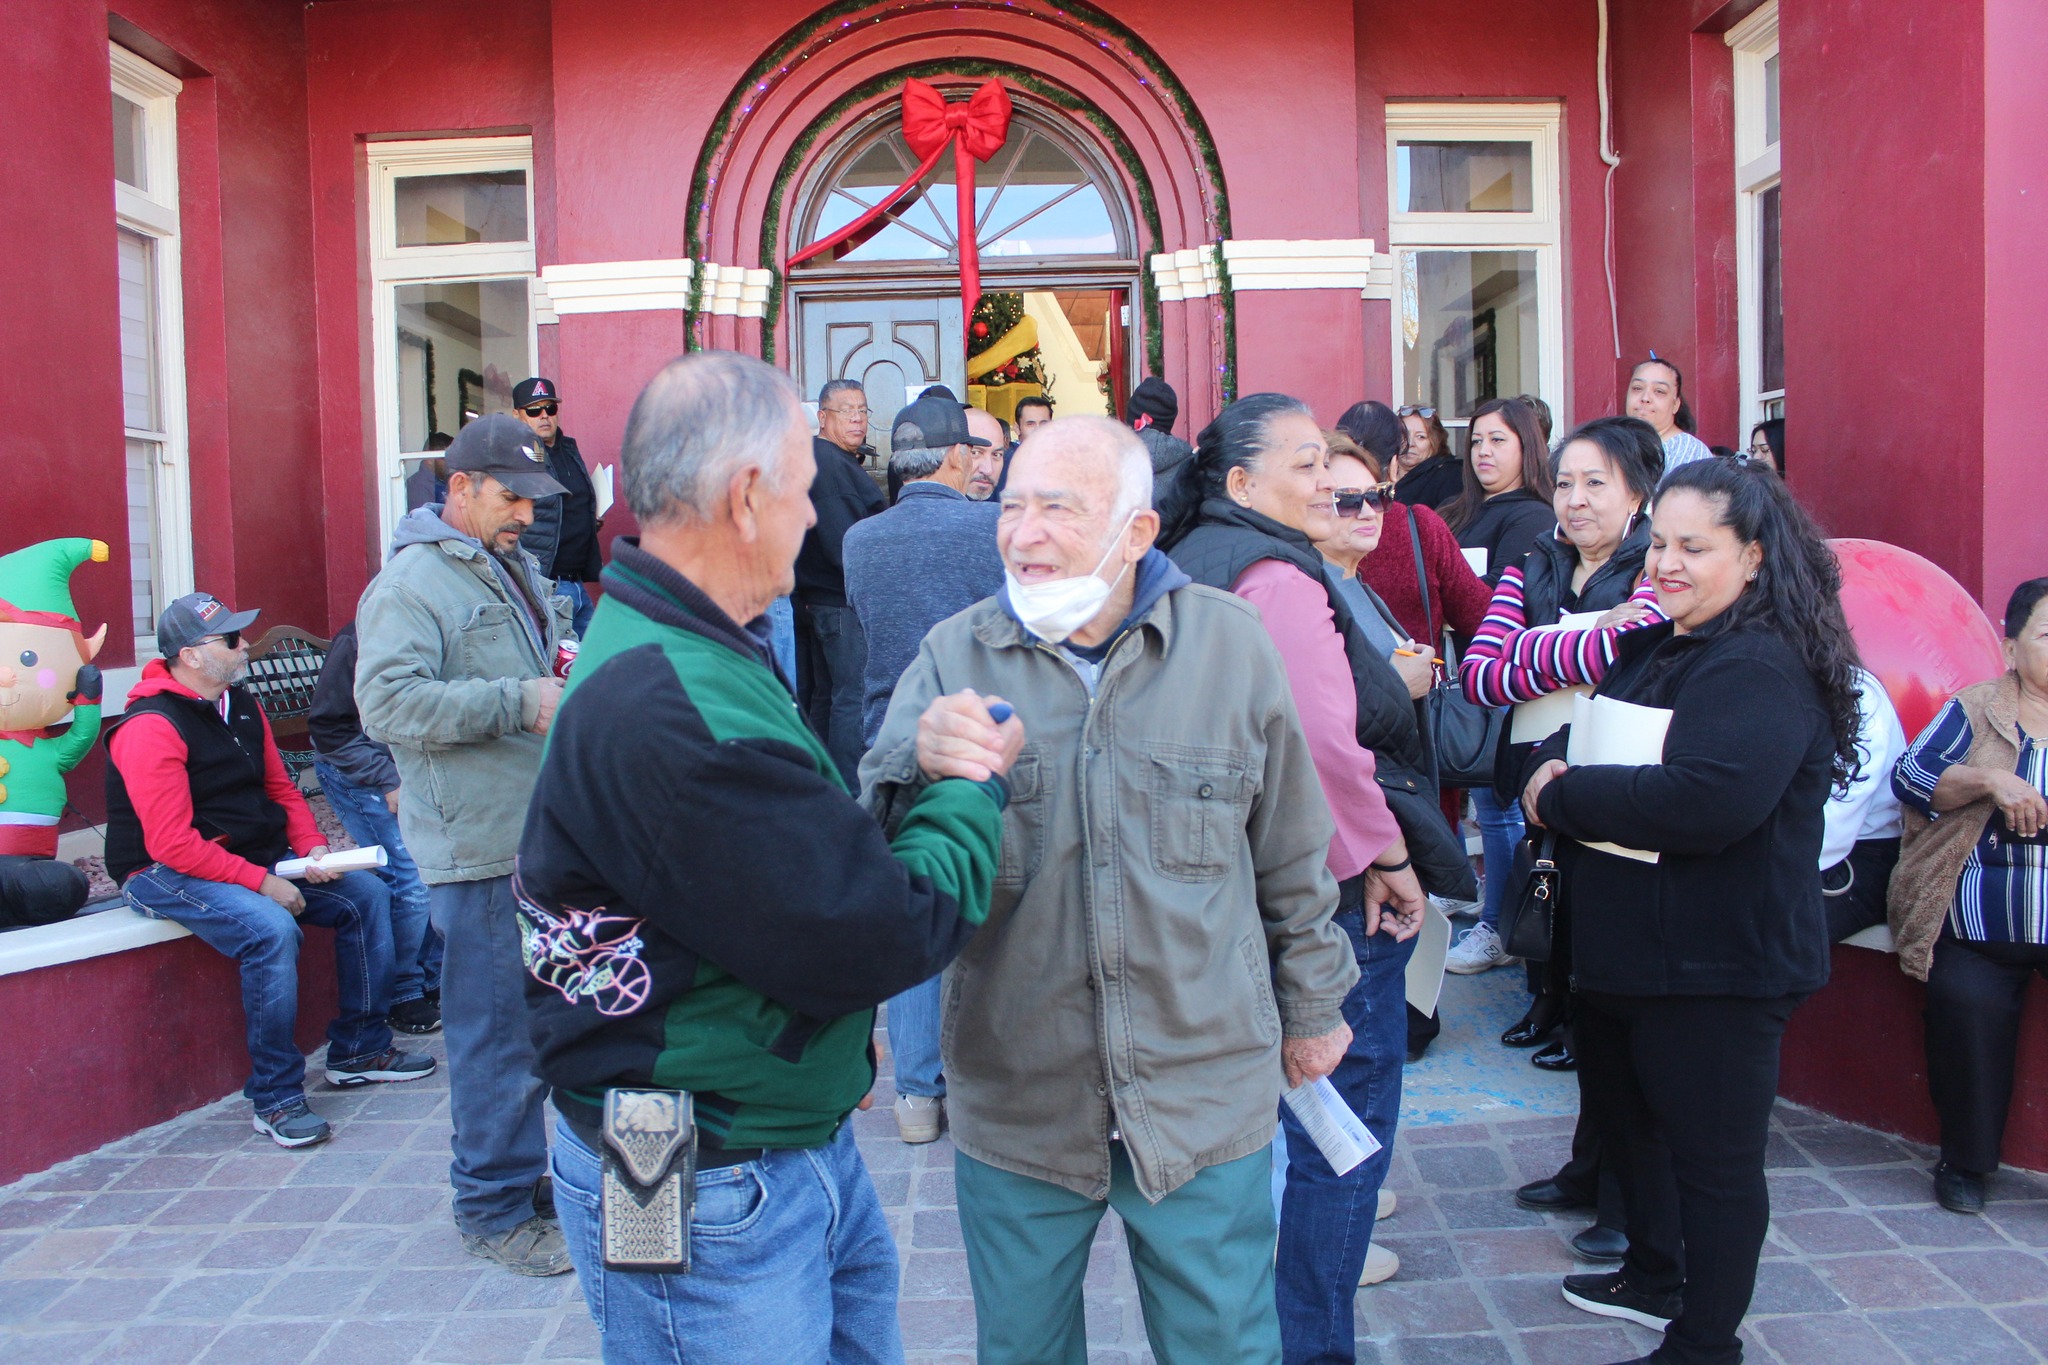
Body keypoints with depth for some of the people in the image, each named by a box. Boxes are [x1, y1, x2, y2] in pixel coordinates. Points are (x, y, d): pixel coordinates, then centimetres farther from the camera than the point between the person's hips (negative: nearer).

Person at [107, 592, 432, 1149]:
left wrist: (313, 848, -3)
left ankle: (359, 1050, 9)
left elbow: (280, 787, 15)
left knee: (366, 895, -1)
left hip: (259, 858, 9)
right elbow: (172, 843, -24)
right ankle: (274, 1098, -21)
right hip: (169, 874, -9)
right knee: (272, 930, -33)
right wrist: (262, 882, -23)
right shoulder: (151, 728, -19)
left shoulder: (242, 706, 8)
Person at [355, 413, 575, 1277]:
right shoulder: (412, 582, -11)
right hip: (476, 847, -9)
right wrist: (519, 701, -25)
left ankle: (526, 1173, 31)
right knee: (495, 1030, -1)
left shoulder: (514, 567, 18)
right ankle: (494, 1210, 14)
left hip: (541, 836, 9)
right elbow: (388, 702, -22)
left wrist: (561, 670, 8)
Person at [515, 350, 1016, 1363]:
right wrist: (973, 789, -10)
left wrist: (918, 771, -10)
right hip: (704, 1202, -10)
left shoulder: (677, 648, 6)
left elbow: (810, 838, 7)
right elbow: (877, 936, -27)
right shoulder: (667, 708, -30)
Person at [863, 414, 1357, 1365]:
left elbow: (1292, 856, 7)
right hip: (1015, 1102, 1)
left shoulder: (1230, 643, -3)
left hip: (1205, 1094, 0)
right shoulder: (955, 656, -3)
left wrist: (1310, 1005, 14)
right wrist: (932, 776, -32)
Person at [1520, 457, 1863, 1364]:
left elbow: (1709, 800, -34)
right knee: (1634, 1116, 26)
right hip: (1625, 950, 10)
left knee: (1714, 1154, 4)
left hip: (1715, 966, -10)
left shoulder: (1764, 668, -20)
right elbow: (1573, 739, 13)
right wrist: (1551, 764, -11)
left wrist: (1565, 797, -23)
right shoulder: (1652, 649, 11)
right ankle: (1654, 1278, 47)